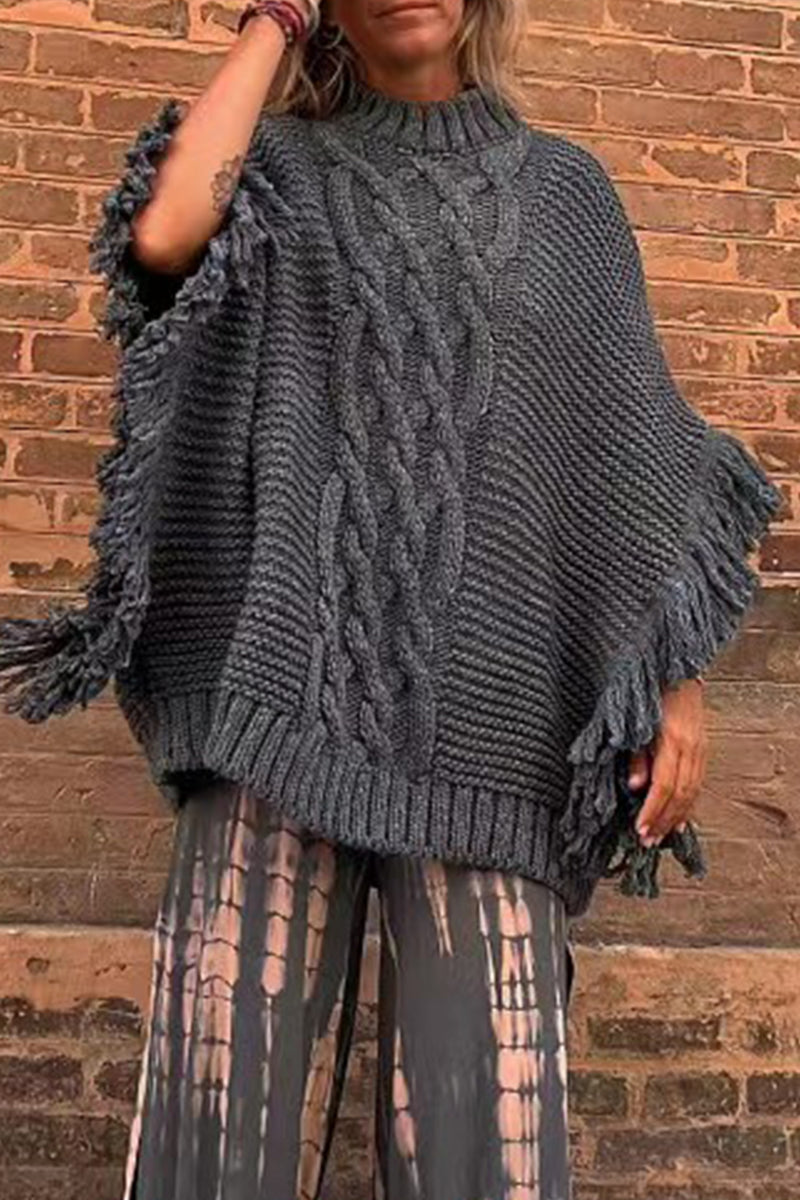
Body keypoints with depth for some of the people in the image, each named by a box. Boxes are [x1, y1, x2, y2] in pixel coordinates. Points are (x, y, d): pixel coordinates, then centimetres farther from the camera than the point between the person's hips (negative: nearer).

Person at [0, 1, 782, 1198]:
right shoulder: (279, 167, 14)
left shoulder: (563, 187, 17)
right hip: (290, 668, 0)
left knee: (481, 1100, -6)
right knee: (237, 1080, -4)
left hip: (483, 693, 1)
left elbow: (634, 438, 12)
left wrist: (680, 674, 1)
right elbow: (163, 232, -11)